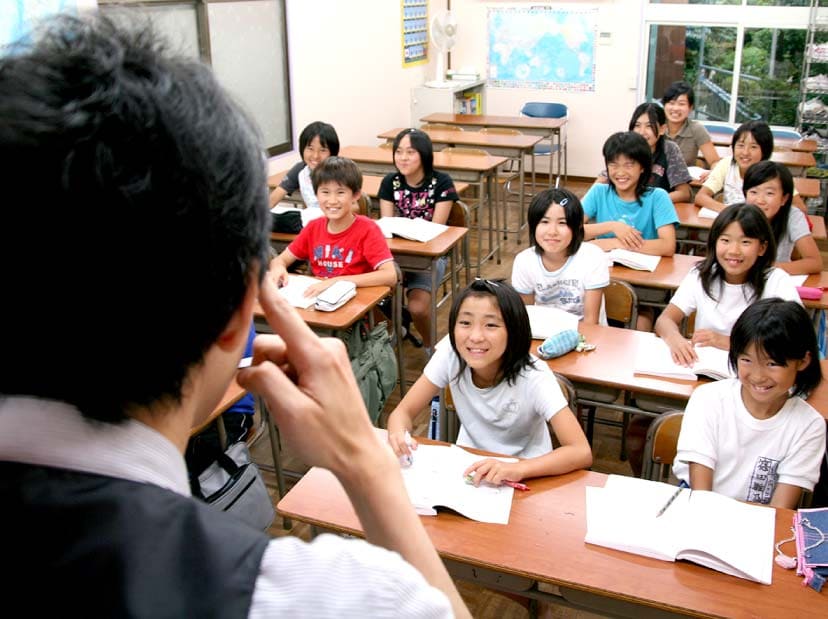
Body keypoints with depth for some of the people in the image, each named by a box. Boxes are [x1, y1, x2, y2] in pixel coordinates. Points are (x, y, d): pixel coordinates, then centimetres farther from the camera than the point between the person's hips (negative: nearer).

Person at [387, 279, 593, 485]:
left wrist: (518, 469, -44)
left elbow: (581, 452, -29)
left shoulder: (533, 375, -24)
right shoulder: (449, 357, -17)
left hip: (525, 477, -1)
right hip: (468, 467, 1)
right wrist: (398, 435, -31)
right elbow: (404, 411, -8)